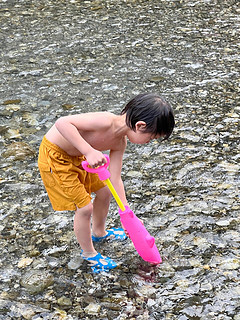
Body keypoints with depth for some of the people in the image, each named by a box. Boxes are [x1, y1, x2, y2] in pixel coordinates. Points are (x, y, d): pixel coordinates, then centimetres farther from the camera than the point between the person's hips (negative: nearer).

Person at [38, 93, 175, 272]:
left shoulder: (119, 142, -6)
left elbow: (115, 179, 1)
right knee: (85, 207, -4)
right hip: (54, 157, -9)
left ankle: (99, 232, 49)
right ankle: (89, 253, 22)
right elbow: (62, 123, -40)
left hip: (76, 156, 9)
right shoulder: (106, 122, -33)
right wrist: (89, 151, -46)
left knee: (104, 192, 21)